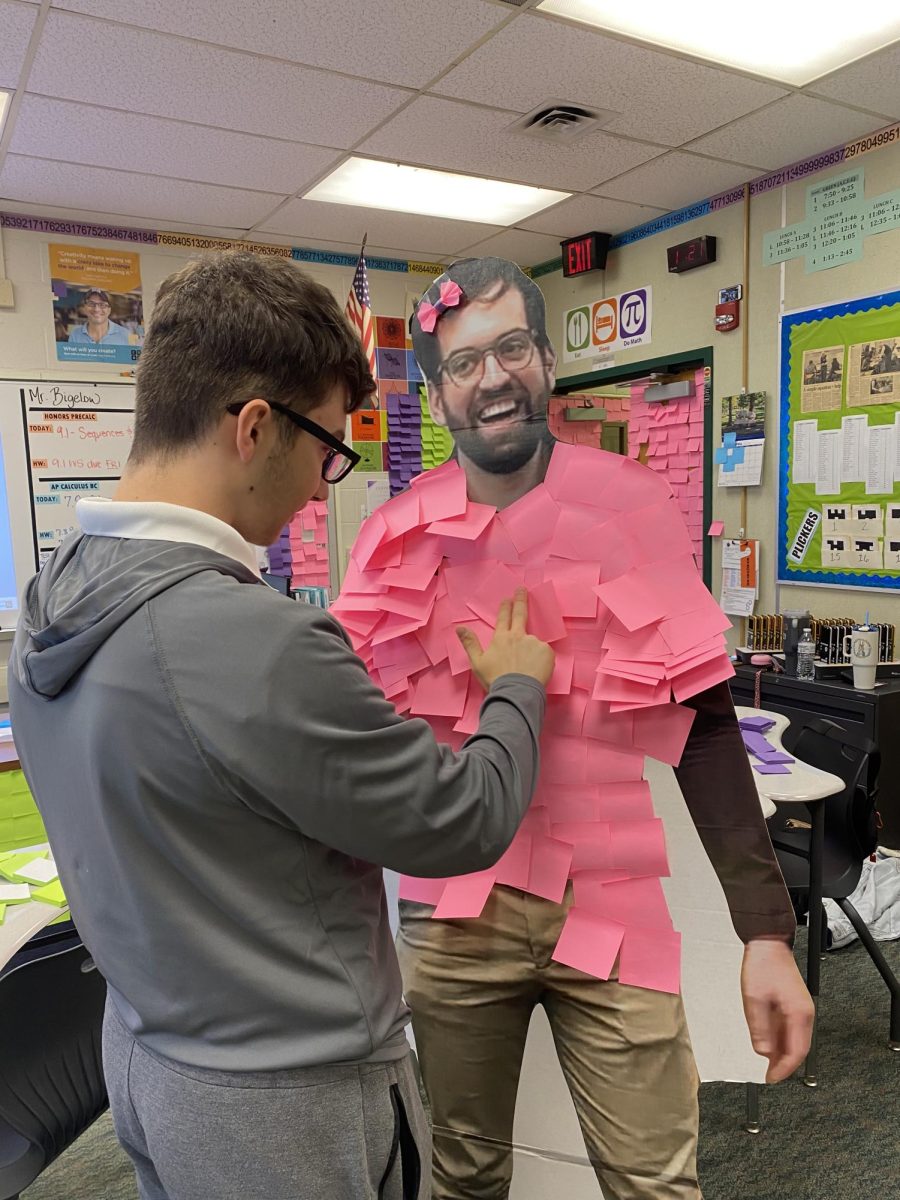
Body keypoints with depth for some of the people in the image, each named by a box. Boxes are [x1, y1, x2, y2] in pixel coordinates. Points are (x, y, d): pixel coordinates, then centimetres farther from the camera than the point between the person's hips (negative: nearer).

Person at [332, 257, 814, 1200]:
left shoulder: (630, 508, -6)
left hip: (609, 910, -1)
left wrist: (765, 928, -6)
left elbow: (703, 723, -3)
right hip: (448, 914, 2)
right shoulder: (398, 534, -2)